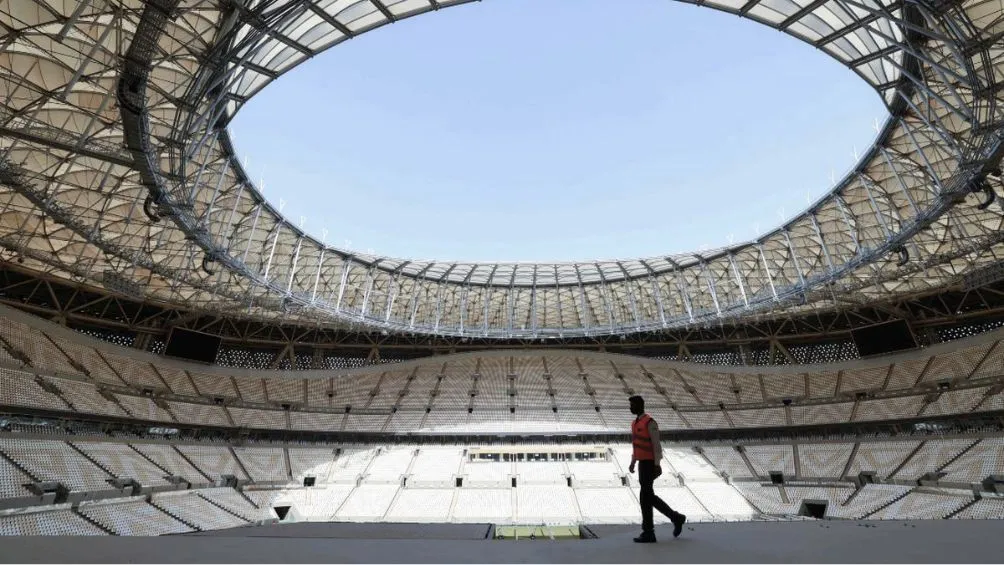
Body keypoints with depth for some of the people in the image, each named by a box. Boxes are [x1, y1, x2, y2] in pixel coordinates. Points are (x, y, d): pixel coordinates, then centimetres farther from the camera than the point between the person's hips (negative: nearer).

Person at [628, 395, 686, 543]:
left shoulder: (650, 422, -15)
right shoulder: (635, 423, 14)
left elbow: (657, 445, -18)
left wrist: (657, 465, -21)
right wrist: (632, 463, 16)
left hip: (650, 464, -9)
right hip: (642, 464, 9)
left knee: (645, 496, -6)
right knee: (650, 497, 14)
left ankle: (648, 533, 2)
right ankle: (676, 518, 28)